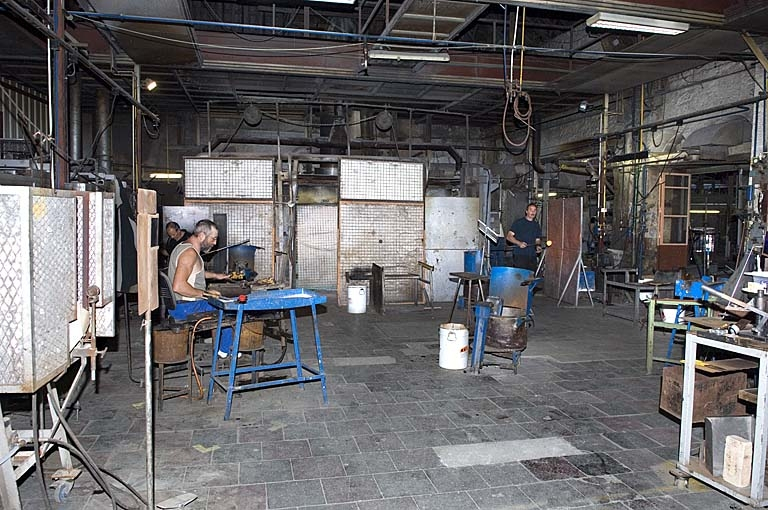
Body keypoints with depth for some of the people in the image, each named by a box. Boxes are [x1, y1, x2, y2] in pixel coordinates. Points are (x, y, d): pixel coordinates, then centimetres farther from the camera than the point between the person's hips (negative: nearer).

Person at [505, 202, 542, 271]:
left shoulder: (537, 225, 18)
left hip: (532, 257, 5)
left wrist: (538, 246, -1)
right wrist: (519, 243, -17)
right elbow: (509, 236, -2)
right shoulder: (518, 222, 2)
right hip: (519, 256, -5)